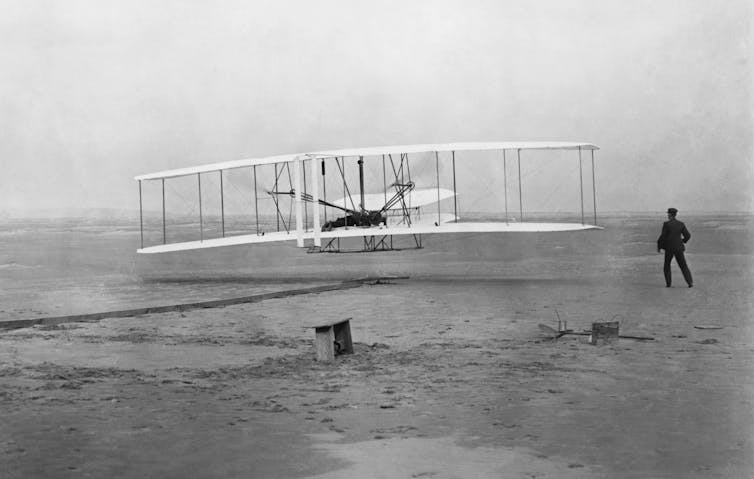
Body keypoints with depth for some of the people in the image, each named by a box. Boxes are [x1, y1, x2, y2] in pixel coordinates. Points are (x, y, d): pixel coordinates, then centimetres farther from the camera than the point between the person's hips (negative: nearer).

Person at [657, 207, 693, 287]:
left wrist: (659, 246, 2)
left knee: (667, 265, 16)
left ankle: (668, 283, 12)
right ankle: (690, 282, -5)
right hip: (679, 248, 3)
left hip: (669, 248, -3)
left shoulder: (666, 224, -9)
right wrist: (683, 241, 25)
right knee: (683, 266, 8)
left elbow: (663, 236, -10)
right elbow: (688, 235, 4)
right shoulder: (681, 224, 4)